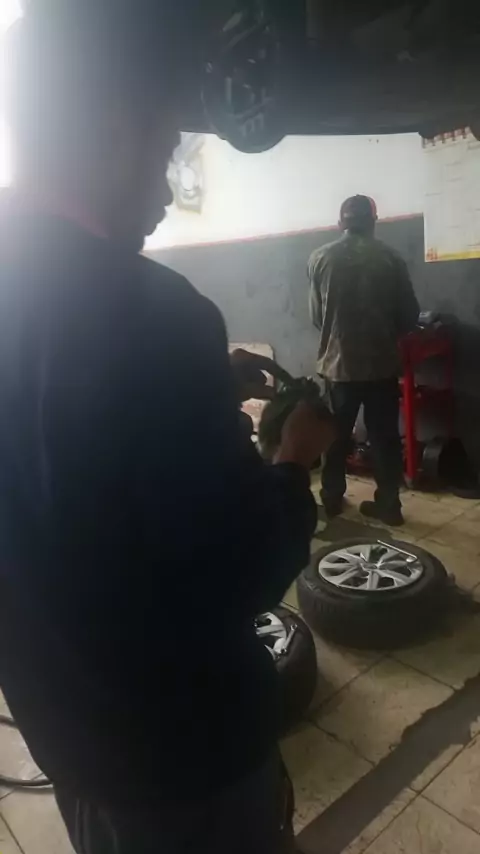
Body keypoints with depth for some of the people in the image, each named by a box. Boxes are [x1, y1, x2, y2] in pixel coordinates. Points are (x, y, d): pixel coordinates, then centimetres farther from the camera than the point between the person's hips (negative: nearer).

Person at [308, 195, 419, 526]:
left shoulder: (320, 258, -3)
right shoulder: (390, 258, -4)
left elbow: (316, 315, 3)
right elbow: (410, 315, 0)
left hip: (338, 363, 1)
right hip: (382, 364, 0)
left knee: (336, 436, 14)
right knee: (385, 436, 10)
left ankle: (332, 499, 24)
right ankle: (388, 504, 15)